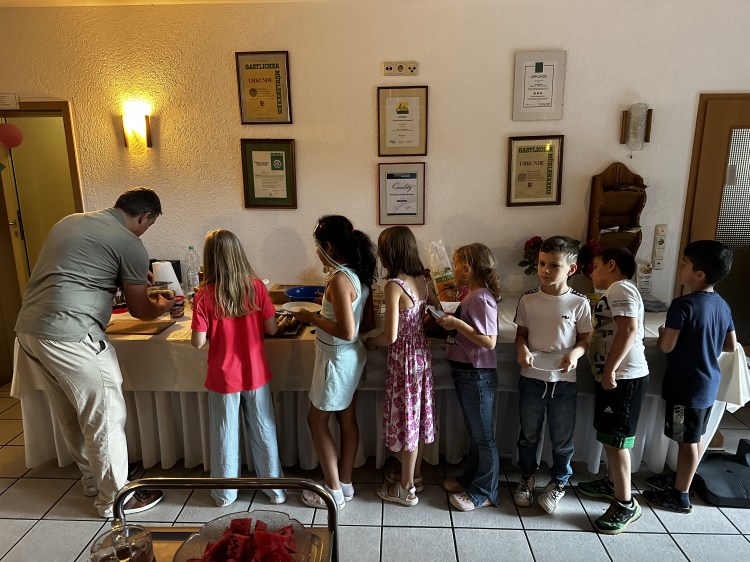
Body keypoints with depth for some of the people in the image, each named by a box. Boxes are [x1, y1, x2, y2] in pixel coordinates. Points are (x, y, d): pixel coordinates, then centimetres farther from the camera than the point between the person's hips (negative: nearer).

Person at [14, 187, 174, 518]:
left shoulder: (70, 221, 18)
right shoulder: (130, 244, -7)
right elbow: (140, 311, 2)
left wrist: (134, 277, 36)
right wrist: (163, 306, 24)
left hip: (27, 328, 9)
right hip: (68, 336, -9)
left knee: (70, 415, 20)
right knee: (106, 415, 5)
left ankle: (93, 480, 37)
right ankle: (115, 498, 18)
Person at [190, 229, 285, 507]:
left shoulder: (205, 296, -15)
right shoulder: (256, 286, -12)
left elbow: (198, 342, -13)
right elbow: (272, 328, -8)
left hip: (223, 377, -1)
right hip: (255, 374, 1)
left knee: (225, 435, 16)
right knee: (263, 431, 15)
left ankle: (225, 493, 34)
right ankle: (275, 489, 29)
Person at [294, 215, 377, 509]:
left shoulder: (339, 280, -26)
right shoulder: (360, 275, 1)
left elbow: (346, 332, -29)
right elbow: (369, 323, 7)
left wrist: (312, 318, -16)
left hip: (336, 358, -9)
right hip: (354, 355, 9)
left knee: (317, 421, 10)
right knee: (347, 419, 19)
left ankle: (333, 491, 23)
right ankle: (345, 483, 36)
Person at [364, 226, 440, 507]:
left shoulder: (394, 285, -23)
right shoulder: (423, 280, -1)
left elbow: (390, 336, -24)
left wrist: (370, 343, -5)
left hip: (403, 357, -7)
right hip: (422, 351, 8)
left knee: (406, 416, 7)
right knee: (418, 413, 20)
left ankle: (406, 488, 24)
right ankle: (414, 474, 39)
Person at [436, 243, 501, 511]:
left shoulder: (482, 298, -21)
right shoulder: (471, 296, 8)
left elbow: (489, 341, -25)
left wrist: (457, 323, -25)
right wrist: (450, 321, 1)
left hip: (478, 376, -9)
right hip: (465, 373, 9)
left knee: (483, 435, 7)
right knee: (474, 432, 22)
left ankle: (484, 493, 21)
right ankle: (470, 478, 38)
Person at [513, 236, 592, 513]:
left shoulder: (579, 303, -8)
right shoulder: (528, 300, -5)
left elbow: (585, 340, 1)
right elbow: (521, 333, 5)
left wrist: (575, 354, -19)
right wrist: (522, 349, -16)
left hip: (564, 381, -1)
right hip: (531, 378, 1)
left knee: (562, 438, 14)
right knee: (528, 434, 17)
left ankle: (559, 482, 38)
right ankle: (527, 477, 40)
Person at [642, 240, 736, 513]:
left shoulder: (683, 305, -22)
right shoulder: (722, 305, 4)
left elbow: (666, 347, -20)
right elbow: (731, 346, 12)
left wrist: (663, 333, -1)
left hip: (686, 385, -8)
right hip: (709, 383, 8)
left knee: (687, 440, 4)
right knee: (694, 437, 19)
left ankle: (680, 496, 17)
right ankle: (679, 481, 35)